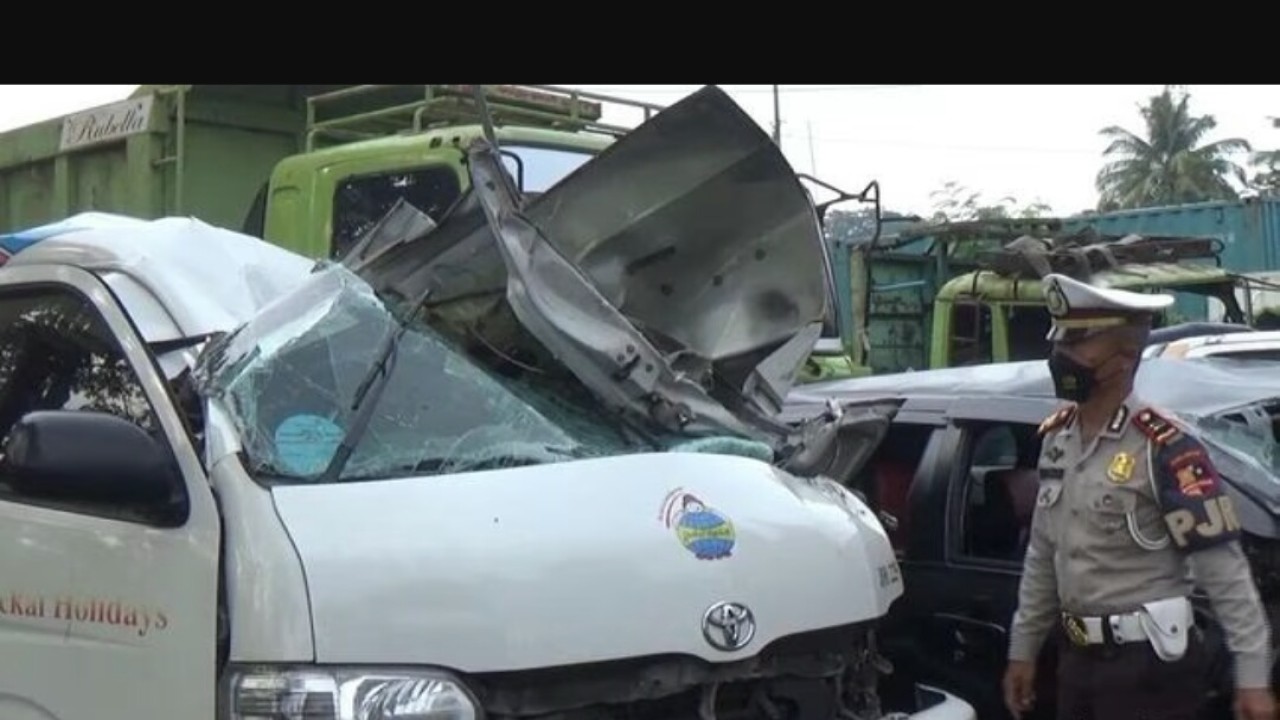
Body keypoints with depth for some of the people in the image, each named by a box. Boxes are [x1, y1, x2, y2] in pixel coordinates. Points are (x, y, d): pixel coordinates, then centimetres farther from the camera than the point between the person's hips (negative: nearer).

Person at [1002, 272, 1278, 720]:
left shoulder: (1162, 448, -17)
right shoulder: (1056, 437, 6)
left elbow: (1224, 570, -16)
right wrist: (1023, 649, 16)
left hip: (1149, 664, -7)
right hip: (1077, 658, 7)